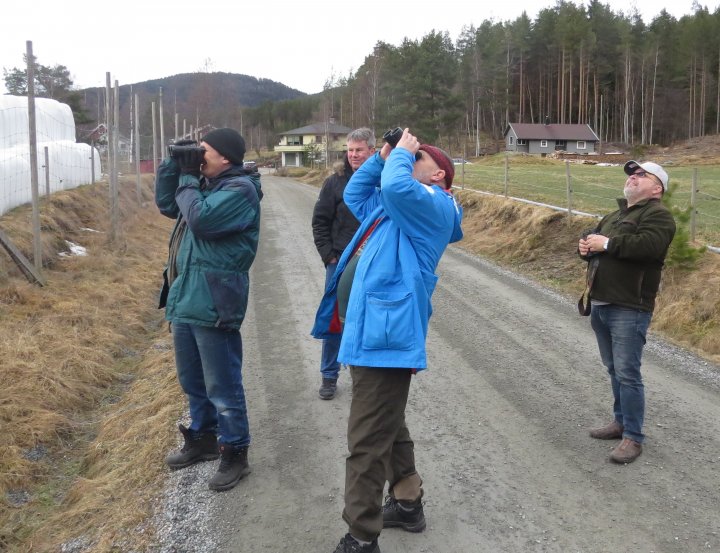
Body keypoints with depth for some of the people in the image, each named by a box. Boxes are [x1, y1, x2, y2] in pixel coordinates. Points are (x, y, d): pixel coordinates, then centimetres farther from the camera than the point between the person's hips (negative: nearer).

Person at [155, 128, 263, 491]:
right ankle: (201, 438, 38)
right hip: (184, 299, 9)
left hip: (212, 304, -9)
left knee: (222, 386, 1)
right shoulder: (204, 184, 14)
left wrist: (187, 179, -10)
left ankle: (235, 454, 15)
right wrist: (173, 166, 8)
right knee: (192, 381, 21)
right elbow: (166, 204, 22)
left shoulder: (240, 189, -13)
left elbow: (201, 219, -25)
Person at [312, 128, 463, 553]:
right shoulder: (396, 207, 21)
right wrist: (382, 157, 19)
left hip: (385, 334, -11)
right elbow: (355, 195, 32)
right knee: (387, 427, 21)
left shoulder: (433, 206, -8)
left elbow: (396, 185, -28)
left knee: (368, 441, -5)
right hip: (369, 329, 11)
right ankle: (407, 503, 37)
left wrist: (403, 151, -8)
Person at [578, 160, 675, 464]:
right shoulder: (614, 216, 21)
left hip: (629, 309, -9)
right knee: (614, 370, 18)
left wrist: (608, 244, -18)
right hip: (600, 304, 9)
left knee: (627, 373, -7)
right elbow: (594, 239, 24)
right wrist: (586, 246, 0)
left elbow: (648, 245, -25)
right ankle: (621, 421, 32)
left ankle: (633, 437, 3)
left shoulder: (657, 214, -7)